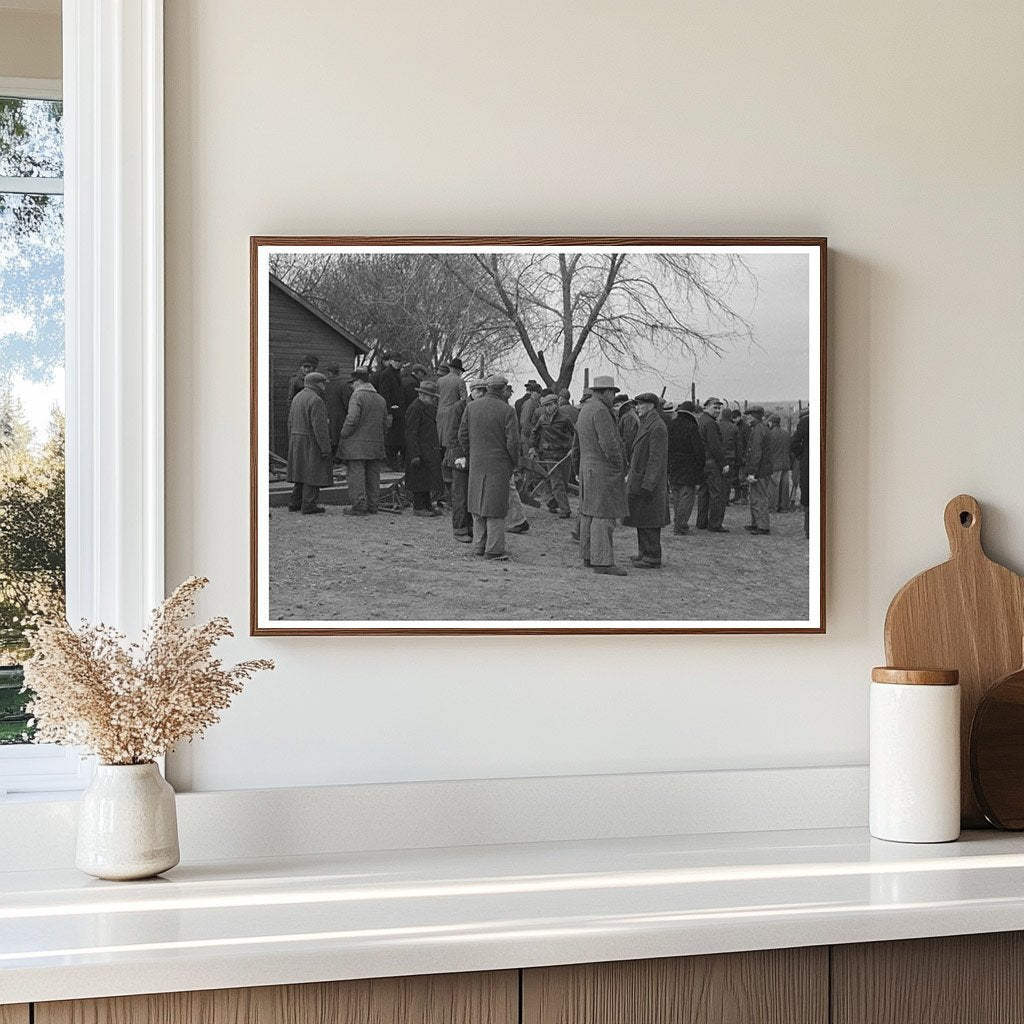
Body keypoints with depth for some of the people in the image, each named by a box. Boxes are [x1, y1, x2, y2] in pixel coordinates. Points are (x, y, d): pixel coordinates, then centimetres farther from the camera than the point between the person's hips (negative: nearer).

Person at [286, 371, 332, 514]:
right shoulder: (315, 400, -16)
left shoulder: (297, 398, 12)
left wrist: (292, 445, 20)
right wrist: (326, 448, -19)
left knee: (301, 472, 15)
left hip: (296, 442, 9)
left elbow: (291, 423, 15)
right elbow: (319, 427, -20)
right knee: (313, 474, -4)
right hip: (312, 443, -9)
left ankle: (295, 503, 16)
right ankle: (308, 505, -4)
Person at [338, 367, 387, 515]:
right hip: (376, 445, 7)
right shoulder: (380, 399, 14)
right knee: (373, 476, 10)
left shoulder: (357, 396, -10)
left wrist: (343, 433, -6)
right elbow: (385, 424, 16)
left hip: (357, 444, -7)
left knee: (356, 475, -4)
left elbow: (352, 419, -19)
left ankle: (358, 506, -6)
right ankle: (372, 506, 14)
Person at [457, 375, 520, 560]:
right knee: (496, 506, 1)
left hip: (476, 463, 4)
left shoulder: (471, 407, 2)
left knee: (477, 505, 13)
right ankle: (494, 549, 1)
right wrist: (515, 463, 1)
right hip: (499, 465, -4)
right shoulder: (507, 410, -11)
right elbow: (513, 441, -13)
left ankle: (479, 545, 16)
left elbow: (463, 435, 5)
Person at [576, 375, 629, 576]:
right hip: (603, 470, -11)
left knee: (588, 513, 13)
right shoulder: (601, 411, -16)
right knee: (603, 516, -10)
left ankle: (588, 555, 19)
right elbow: (608, 443, -22)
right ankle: (603, 561, -12)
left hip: (587, 467, 11)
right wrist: (619, 466, -10)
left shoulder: (585, 409, 15)